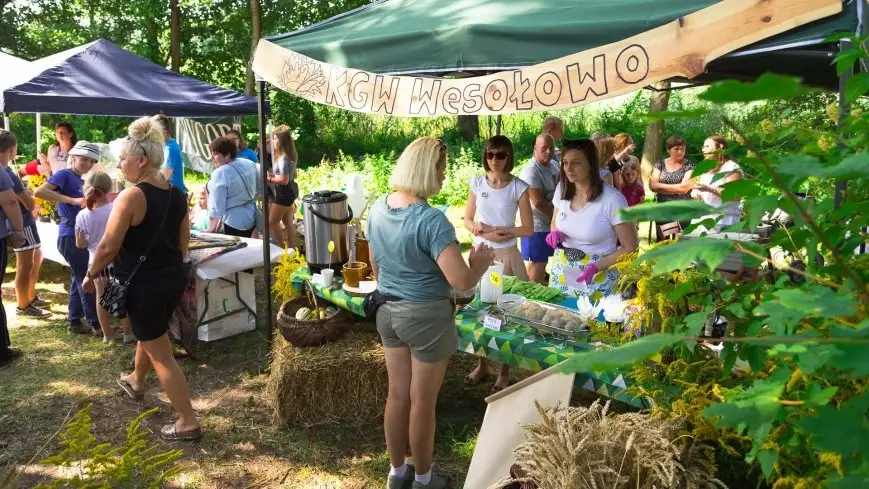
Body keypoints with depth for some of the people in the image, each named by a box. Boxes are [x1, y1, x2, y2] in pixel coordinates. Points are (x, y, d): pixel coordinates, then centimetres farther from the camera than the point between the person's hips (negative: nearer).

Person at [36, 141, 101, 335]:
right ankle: (96, 324, 3)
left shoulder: (81, 181, 16)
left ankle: (75, 322, 23)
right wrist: (72, 200, -27)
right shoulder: (65, 174, -8)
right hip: (70, 236, -9)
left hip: (79, 236, 9)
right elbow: (40, 191, -23)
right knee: (86, 280, -4)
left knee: (79, 280, 14)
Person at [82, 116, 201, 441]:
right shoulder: (177, 195, 4)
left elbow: (108, 247, -18)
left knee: (161, 354, 2)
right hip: (173, 279, 8)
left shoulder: (131, 196, -20)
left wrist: (91, 275, -1)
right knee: (149, 335, 31)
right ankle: (136, 382, 57)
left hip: (144, 284, -8)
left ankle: (188, 422, 7)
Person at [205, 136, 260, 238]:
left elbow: (217, 206, -19)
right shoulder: (249, 164, 2)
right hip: (251, 217, 8)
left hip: (234, 222, -8)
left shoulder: (221, 173, -21)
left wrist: (211, 228, -12)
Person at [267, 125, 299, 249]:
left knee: (272, 222, 3)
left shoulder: (283, 158, -22)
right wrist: (274, 174, 8)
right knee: (288, 223, 15)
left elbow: (284, 180, -27)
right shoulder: (290, 155, 8)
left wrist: (270, 179, -13)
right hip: (290, 191, 10)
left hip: (284, 194, -10)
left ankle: (284, 249, 8)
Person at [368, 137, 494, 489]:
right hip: (426, 316, -7)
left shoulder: (378, 208, -1)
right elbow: (461, 281, -28)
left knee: (397, 395, 19)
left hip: (388, 311, 7)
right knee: (422, 403, 10)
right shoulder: (431, 219, -24)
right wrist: (481, 261, -8)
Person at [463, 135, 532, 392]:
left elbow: (528, 229, -7)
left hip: (506, 255, -3)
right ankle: (482, 365, 27)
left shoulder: (518, 187, -8)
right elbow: (468, 220, 6)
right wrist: (484, 231, -14)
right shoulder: (477, 183, 1)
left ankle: (504, 371, 17)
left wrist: (499, 230, -17)